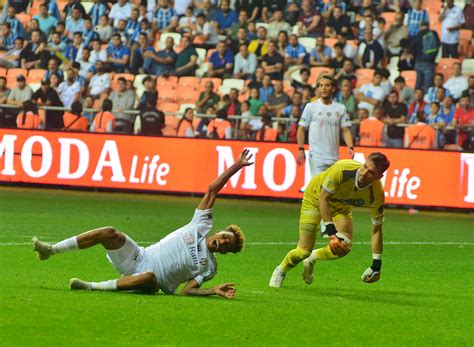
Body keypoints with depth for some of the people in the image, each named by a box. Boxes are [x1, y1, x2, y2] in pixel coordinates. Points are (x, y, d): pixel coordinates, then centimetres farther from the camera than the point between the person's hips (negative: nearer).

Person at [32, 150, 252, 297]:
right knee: (110, 233, -22)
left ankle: (93, 287, -37)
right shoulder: (202, 225, 9)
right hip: (137, 257, 5)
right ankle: (51, 250, -16)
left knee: (149, 278, -43)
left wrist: (215, 291, -23)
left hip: (147, 277, -5)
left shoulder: (208, 267, 1)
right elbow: (213, 189, 8)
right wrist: (237, 166, 3)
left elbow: (187, 291, -8)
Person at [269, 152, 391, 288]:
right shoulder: (342, 170, -39)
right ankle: (281, 270, 23)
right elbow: (323, 198, -28)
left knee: (344, 247, -18)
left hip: (341, 206, 3)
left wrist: (376, 265, -19)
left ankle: (312, 259, 15)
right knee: (304, 250, -11)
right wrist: (331, 232, -35)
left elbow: (377, 228, -17)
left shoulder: (376, 194, -29)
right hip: (315, 196, -3)